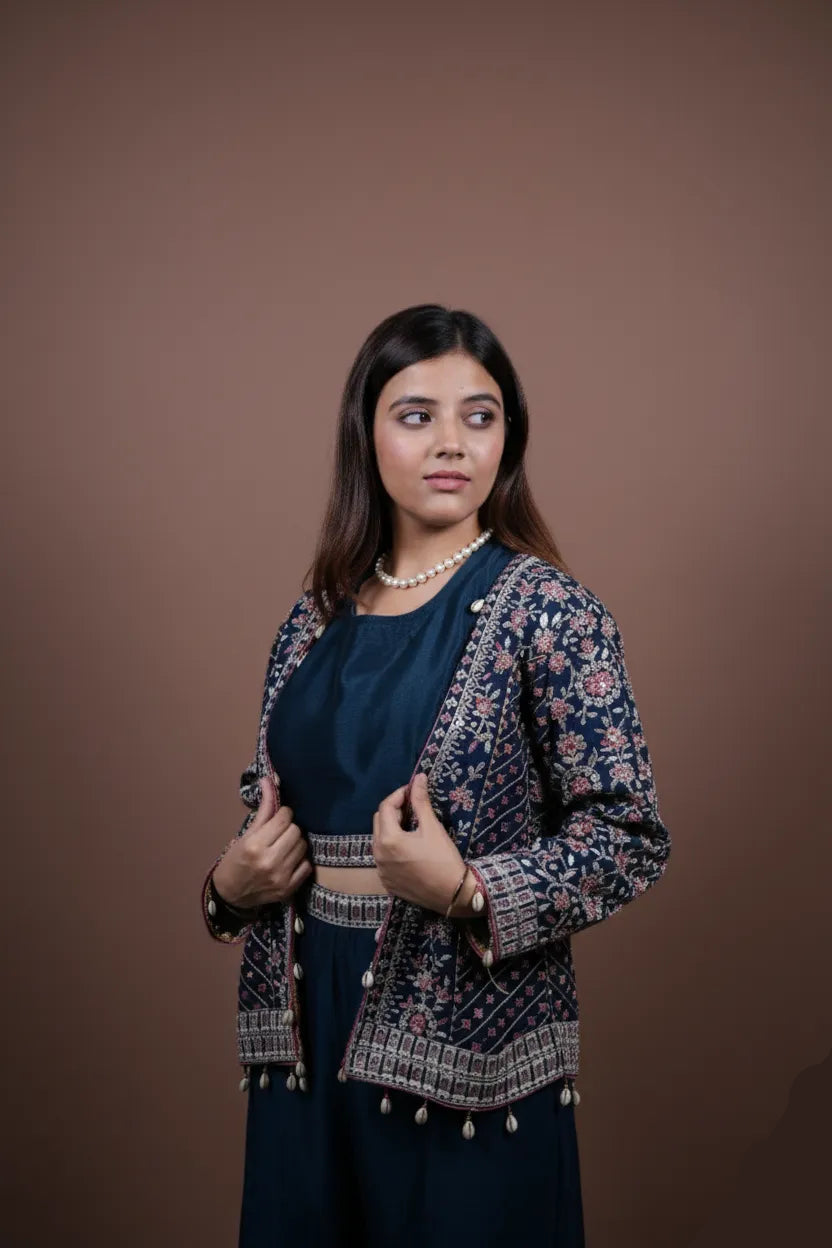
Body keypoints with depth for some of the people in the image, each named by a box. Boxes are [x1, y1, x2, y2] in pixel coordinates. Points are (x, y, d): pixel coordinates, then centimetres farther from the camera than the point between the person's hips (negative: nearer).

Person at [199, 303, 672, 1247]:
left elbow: (630, 836, -12)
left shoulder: (545, 609, -9)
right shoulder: (316, 621, 6)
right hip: (305, 1022, 5)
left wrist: (468, 892, -24)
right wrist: (230, 884, -2)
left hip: (467, 1036, -5)